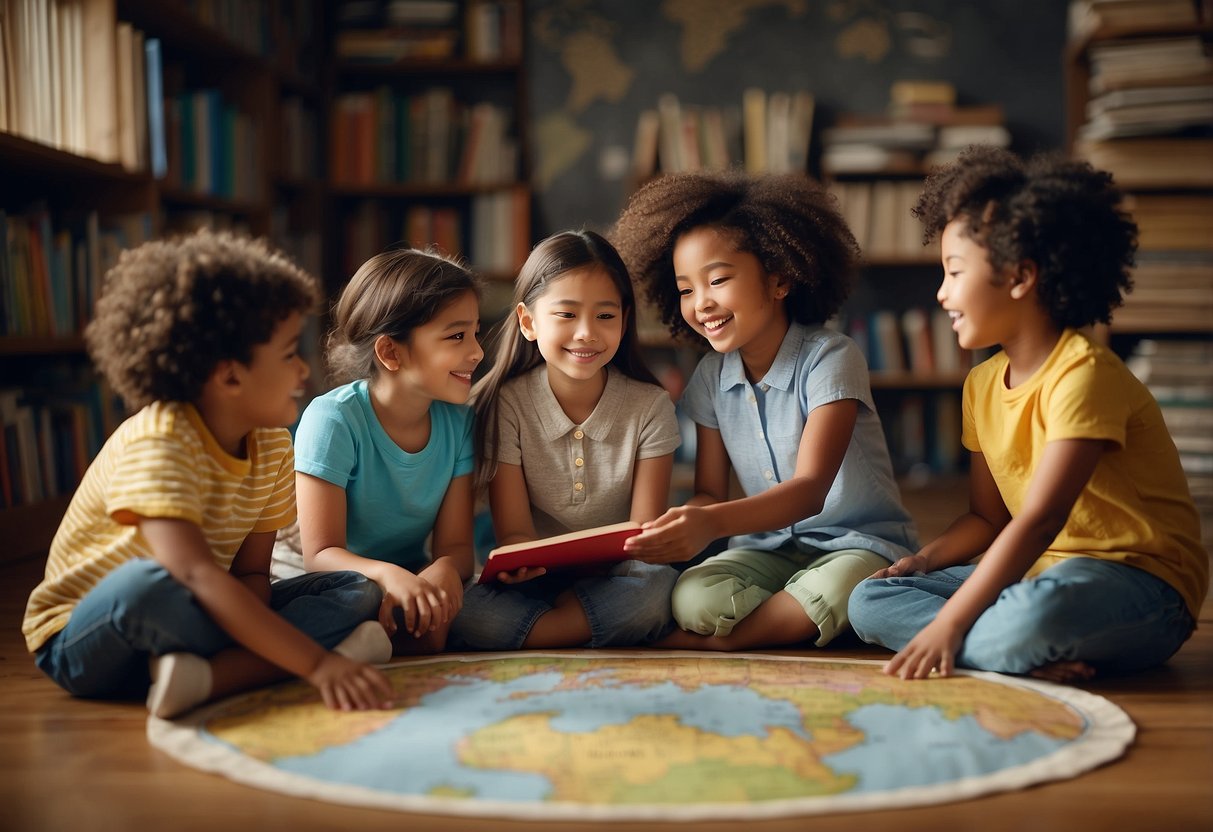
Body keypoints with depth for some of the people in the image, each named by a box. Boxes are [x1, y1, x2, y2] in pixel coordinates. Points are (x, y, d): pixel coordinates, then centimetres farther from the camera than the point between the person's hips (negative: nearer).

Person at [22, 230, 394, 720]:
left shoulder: (271, 445, -3)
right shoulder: (157, 441, -26)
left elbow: (251, 573, -3)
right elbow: (198, 576, -38)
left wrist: (247, 628, -28)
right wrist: (317, 664, -44)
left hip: (200, 620, 7)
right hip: (85, 638, -7)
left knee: (357, 593, -8)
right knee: (148, 583, -41)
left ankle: (208, 674, -27)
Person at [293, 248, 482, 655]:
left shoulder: (457, 421, -3)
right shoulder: (333, 420, -19)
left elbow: (455, 544, -6)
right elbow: (321, 554, -23)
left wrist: (443, 570, -32)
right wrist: (387, 575, -45)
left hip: (413, 581, 4)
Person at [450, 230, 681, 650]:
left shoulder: (650, 406, -3)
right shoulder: (506, 405, -5)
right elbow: (514, 531, -7)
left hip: (618, 577, 1)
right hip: (534, 580, -1)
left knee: (659, 587, -34)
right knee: (464, 610, -30)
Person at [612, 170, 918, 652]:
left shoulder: (830, 359, -15)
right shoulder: (711, 378, 4)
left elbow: (809, 490, -25)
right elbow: (710, 493, 5)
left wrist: (714, 523, -43)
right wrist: (683, 528, -21)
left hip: (858, 541, -3)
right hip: (768, 547, 4)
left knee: (835, 591, -39)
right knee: (694, 599, -28)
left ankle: (729, 640, -17)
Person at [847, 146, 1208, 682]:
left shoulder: (1083, 373, -18)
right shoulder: (982, 385, 9)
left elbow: (1039, 521, -25)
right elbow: (988, 517, 15)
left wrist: (947, 622, -28)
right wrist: (925, 561, -5)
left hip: (1141, 583, -9)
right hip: (1040, 573, 9)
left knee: (1033, 620, -42)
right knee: (870, 602, -6)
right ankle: (1038, 659, -18)